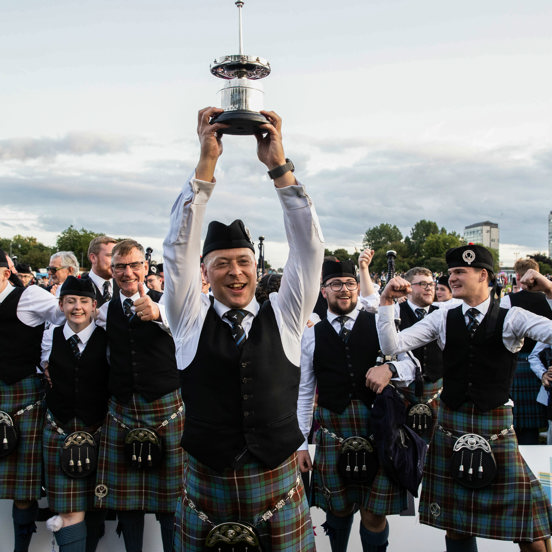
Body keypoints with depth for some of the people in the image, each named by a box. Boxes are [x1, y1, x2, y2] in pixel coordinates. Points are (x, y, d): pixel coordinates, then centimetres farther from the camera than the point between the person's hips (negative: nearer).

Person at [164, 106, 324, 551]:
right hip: (205, 491, 0)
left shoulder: (283, 317, 1)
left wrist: (279, 165, -13)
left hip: (278, 490, 1)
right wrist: (207, 162, -16)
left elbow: (308, 246, -6)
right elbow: (179, 245, -9)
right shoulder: (191, 320, 0)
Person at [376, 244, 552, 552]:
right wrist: (387, 302, -10)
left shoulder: (511, 318, -2)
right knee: (455, 525, 13)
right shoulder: (443, 319, 4)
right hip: (451, 425, 2)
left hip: (497, 425, -2)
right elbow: (392, 346, -2)